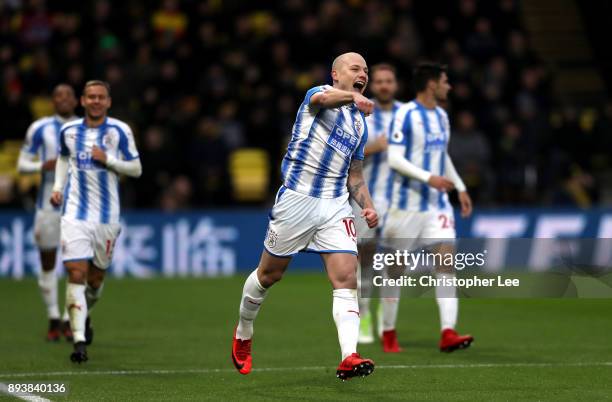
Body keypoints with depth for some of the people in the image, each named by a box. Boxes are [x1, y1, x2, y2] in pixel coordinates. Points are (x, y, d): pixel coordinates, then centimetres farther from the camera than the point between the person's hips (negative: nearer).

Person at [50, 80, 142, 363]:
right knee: (76, 273, -14)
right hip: (75, 213, 0)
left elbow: (136, 169, -1)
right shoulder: (68, 131, 5)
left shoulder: (119, 131, -3)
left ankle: (84, 316, 43)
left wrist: (107, 160, -15)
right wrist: (58, 187, 9)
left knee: (96, 278, 10)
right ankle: (79, 341, -16)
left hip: (107, 215, 0)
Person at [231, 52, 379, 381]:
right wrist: (352, 97, -52)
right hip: (297, 200, -5)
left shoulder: (360, 123, 17)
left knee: (347, 277, -12)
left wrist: (367, 206, 4)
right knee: (269, 274, 9)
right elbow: (323, 99, -31)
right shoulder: (318, 94, -4)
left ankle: (349, 357, -22)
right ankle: (243, 335, 33)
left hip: (336, 206, 5)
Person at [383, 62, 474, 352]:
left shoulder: (441, 116, 14)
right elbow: (394, 158, -17)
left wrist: (460, 188, 20)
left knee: (447, 260, -10)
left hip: (438, 203, 6)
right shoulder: (406, 115, -11)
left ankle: (448, 333, -18)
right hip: (408, 204, -6)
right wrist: (429, 178, -25)